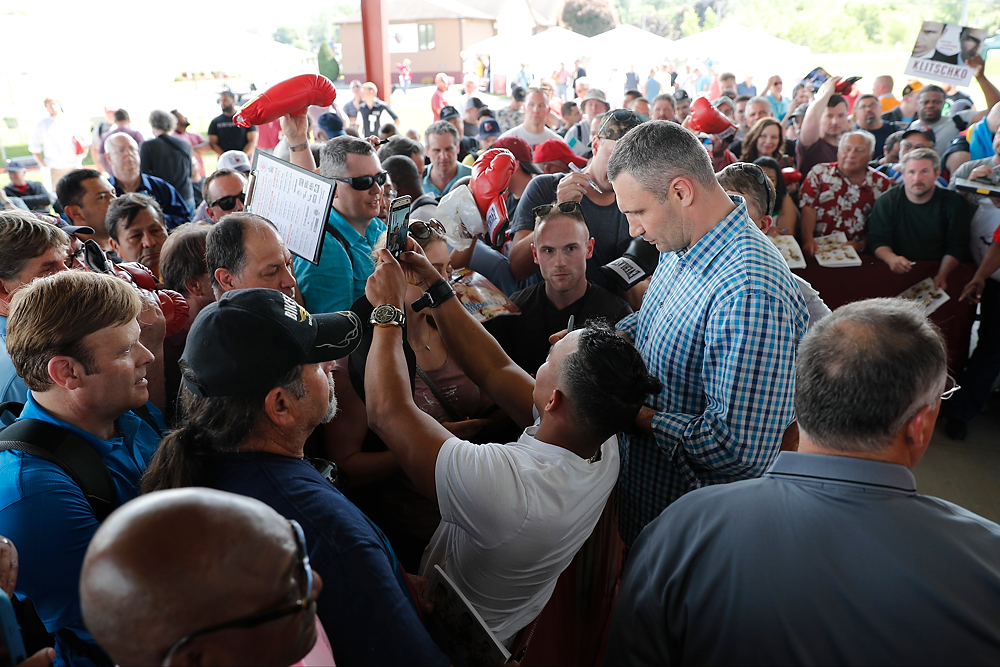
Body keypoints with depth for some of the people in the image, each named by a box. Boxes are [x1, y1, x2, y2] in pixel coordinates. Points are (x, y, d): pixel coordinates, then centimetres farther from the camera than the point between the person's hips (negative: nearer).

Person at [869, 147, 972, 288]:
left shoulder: (954, 203, 3)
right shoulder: (887, 201, 3)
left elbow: (957, 247, -1)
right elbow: (877, 241, -2)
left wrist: (942, 275, -20)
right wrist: (891, 258, -25)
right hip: (898, 274, 0)